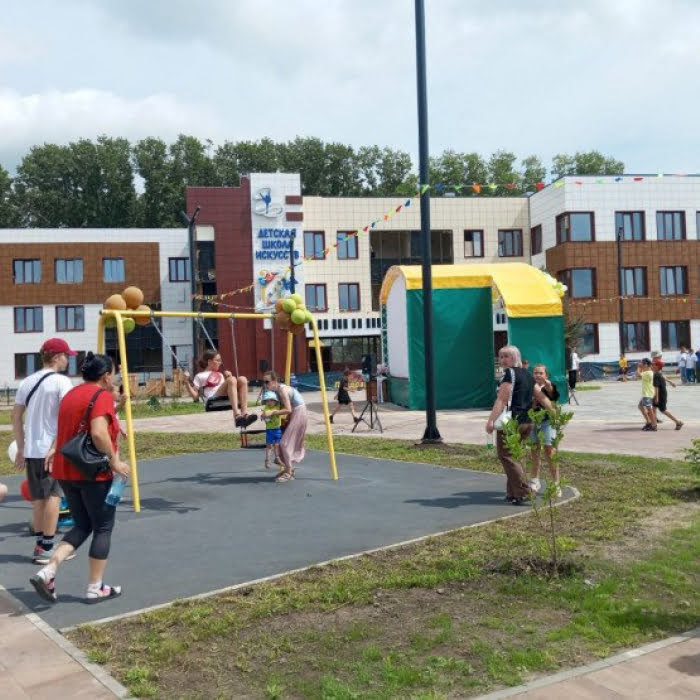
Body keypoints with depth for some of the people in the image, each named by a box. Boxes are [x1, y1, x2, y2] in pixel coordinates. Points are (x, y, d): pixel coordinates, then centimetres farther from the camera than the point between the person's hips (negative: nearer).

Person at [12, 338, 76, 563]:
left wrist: (21, 448, 18)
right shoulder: (61, 381, -9)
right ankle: (47, 547, -1)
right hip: (53, 449, -6)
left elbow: (16, 416, 14)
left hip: (31, 450, 7)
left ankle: (39, 544, 19)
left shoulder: (27, 382, 12)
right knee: (53, 495, -1)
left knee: (38, 497, 14)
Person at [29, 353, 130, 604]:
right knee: (103, 528, 7)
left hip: (66, 471, 8)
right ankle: (95, 588, 12)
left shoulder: (71, 394, 13)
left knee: (82, 527, 18)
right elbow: (98, 433, -26)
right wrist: (113, 460, -17)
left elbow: (67, 430, 15)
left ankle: (47, 572, 2)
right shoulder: (102, 395, -13)